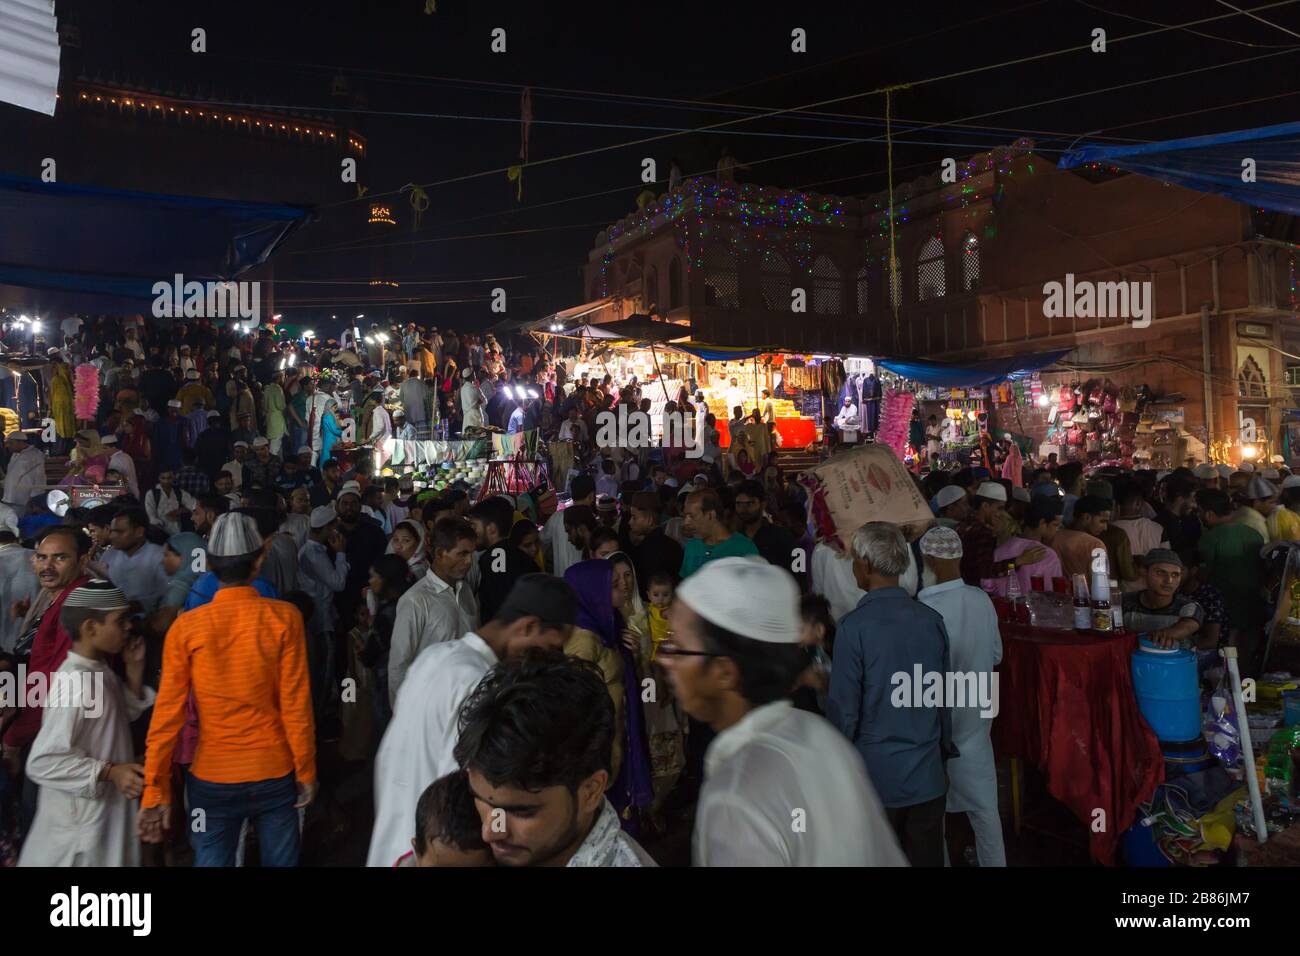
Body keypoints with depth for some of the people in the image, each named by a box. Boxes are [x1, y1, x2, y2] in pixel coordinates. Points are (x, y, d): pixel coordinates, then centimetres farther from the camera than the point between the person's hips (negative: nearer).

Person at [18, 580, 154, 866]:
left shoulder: (99, 670, 3)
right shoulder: (74, 683, -26)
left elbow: (124, 715, 15)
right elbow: (42, 762, -27)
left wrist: (134, 670, 1)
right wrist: (110, 772, -26)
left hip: (107, 806, 9)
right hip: (83, 818, -9)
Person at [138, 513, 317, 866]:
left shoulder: (186, 626, -7)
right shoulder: (284, 618, -10)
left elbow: (168, 713, -6)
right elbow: (296, 705, -9)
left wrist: (155, 791, 1)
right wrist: (306, 772, 2)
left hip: (212, 779, 0)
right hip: (275, 774, 0)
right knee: (281, 861, 16)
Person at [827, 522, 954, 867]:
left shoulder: (854, 626, -17)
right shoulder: (932, 620, -3)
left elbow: (843, 708, -13)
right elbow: (945, 699, 6)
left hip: (875, 778, -4)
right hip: (928, 777, 4)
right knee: (926, 858, 16)